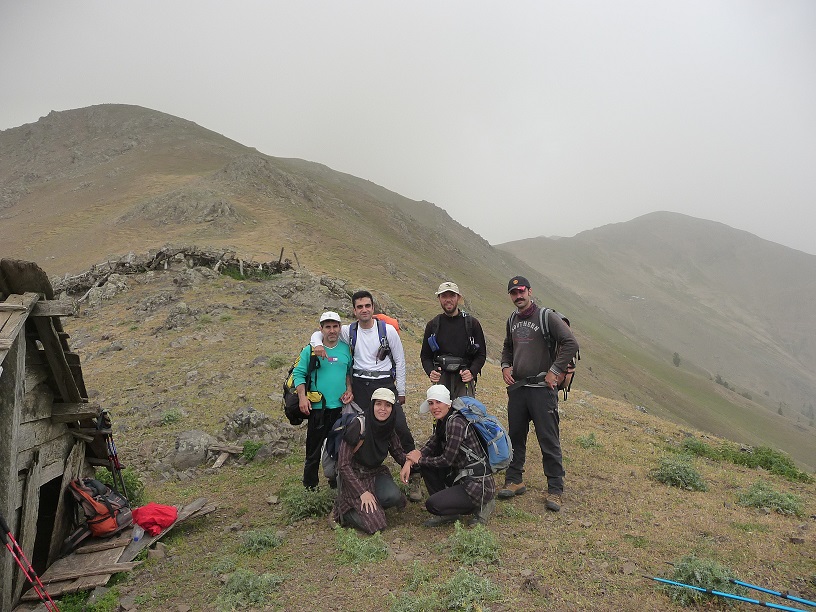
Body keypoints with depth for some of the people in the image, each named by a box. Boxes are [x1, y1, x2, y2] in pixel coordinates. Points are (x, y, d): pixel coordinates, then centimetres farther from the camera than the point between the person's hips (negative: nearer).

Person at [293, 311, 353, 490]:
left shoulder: (346, 349, 7)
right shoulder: (310, 350, -4)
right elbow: (298, 373, -5)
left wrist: (349, 389, 2)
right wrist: (302, 397, -15)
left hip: (341, 408, 4)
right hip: (317, 408, -3)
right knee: (314, 448, 4)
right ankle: (310, 485, 18)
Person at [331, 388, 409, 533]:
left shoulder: (389, 428, -3)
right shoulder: (358, 426, -23)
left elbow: (399, 453, 9)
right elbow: (343, 465, -20)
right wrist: (363, 492, -23)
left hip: (376, 473, 6)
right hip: (353, 476, -6)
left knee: (394, 496, -26)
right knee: (375, 524, -19)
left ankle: (372, 506, 6)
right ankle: (341, 511, 6)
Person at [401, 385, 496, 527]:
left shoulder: (456, 423, -20)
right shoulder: (441, 422, 7)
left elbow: (447, 460, -19)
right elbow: (431, 446, 11)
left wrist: (419, 459, -5)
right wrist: (410, 461, -6)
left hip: (479, 484, -9)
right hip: (461, 476, 10)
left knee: (432, 505, -17)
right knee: (426, 464, 5)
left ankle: (481, 505, 2)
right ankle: (448, 513, 12)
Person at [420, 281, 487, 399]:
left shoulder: (472, 323, 7)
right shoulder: (432, 325, 10)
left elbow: (481, 354, 8)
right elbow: (425, 356, 14)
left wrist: (472, 372, -9)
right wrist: (431, 372, -6)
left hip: (464, 380, -1)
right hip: (441, 380, 1)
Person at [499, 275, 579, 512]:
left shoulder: (546, 317, -8)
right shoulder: (512, 320, 13)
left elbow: (571, 344, -14)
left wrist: (554, 371, -15)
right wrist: (505, 366, 11)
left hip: (542, 388, -6)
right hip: (516, 387, 7)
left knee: (549, 441, -2)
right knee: (515, 437, 13)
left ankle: (555, 489, 5)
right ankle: (514, 481, 25)